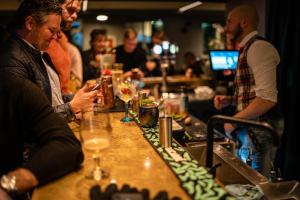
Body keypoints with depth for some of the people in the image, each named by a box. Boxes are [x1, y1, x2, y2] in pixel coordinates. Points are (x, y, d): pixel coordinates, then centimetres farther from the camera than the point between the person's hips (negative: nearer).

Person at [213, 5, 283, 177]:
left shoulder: (259, 47, -15)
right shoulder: (247, 49, 15)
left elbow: (267, 98, -24)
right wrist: (229, 100, 8)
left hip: (259, 130, -9)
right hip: (248, 129, 9)